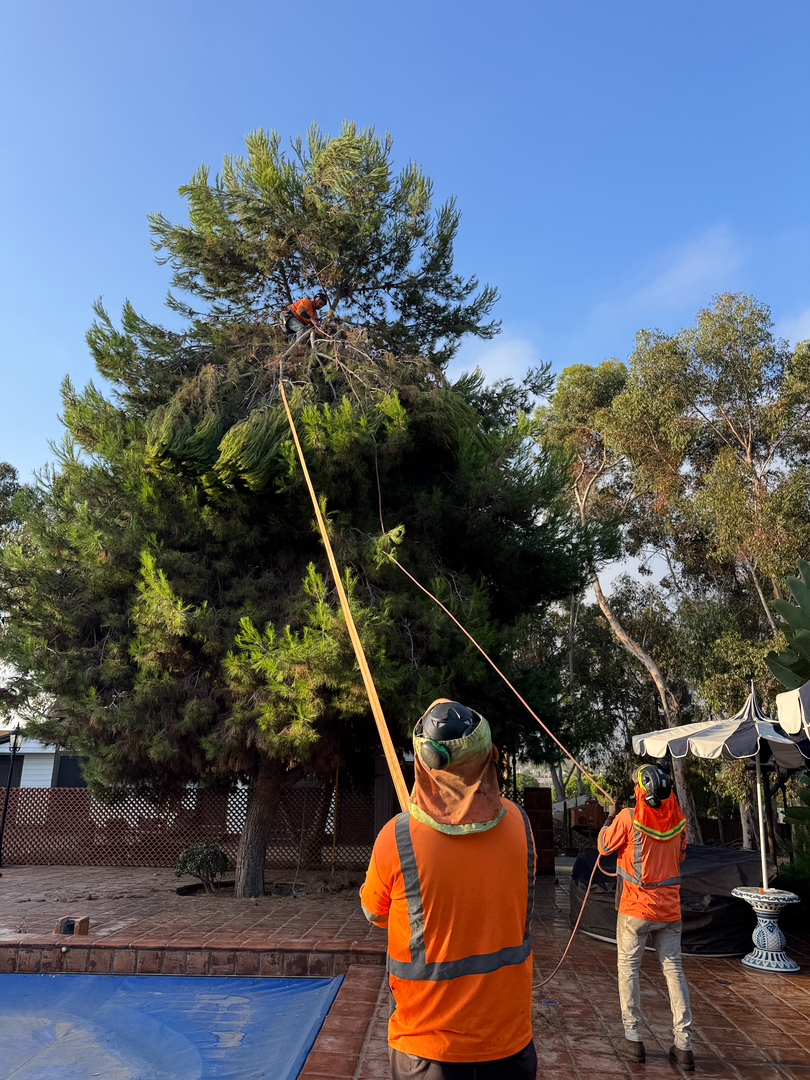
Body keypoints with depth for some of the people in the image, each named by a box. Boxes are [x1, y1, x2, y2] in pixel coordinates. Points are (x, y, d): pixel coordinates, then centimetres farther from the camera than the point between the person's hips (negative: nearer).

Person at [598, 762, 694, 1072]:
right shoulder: (678, 820, -4)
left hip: (636, 907, -4)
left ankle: (633, 1039, 13)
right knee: (673, 969, 10)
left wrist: (607, 825, 17)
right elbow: (680, 856, 13)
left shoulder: (628, 819, -17)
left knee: (628, 969, 9)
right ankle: (684, 1045, 11)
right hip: (669, 907, 4)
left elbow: (605, 846, -1)